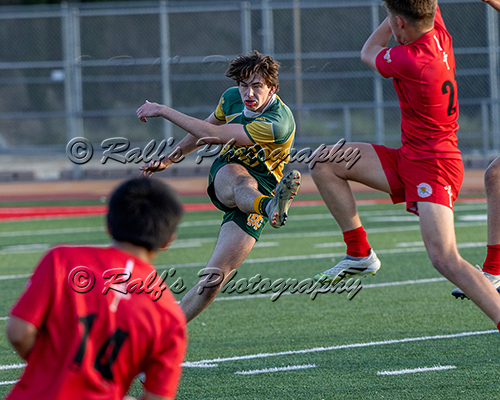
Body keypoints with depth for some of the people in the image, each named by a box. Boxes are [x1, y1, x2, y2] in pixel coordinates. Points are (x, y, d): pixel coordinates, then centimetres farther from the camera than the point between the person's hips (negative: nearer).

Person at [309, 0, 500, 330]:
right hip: (408, 159, 10)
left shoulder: (409, 61, -25)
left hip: (433, 167, -10)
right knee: (324, 163, 7)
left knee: (444, 258, -23)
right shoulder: (439, 35, -2)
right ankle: (360, 253, 13)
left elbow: (368, 53, 0)